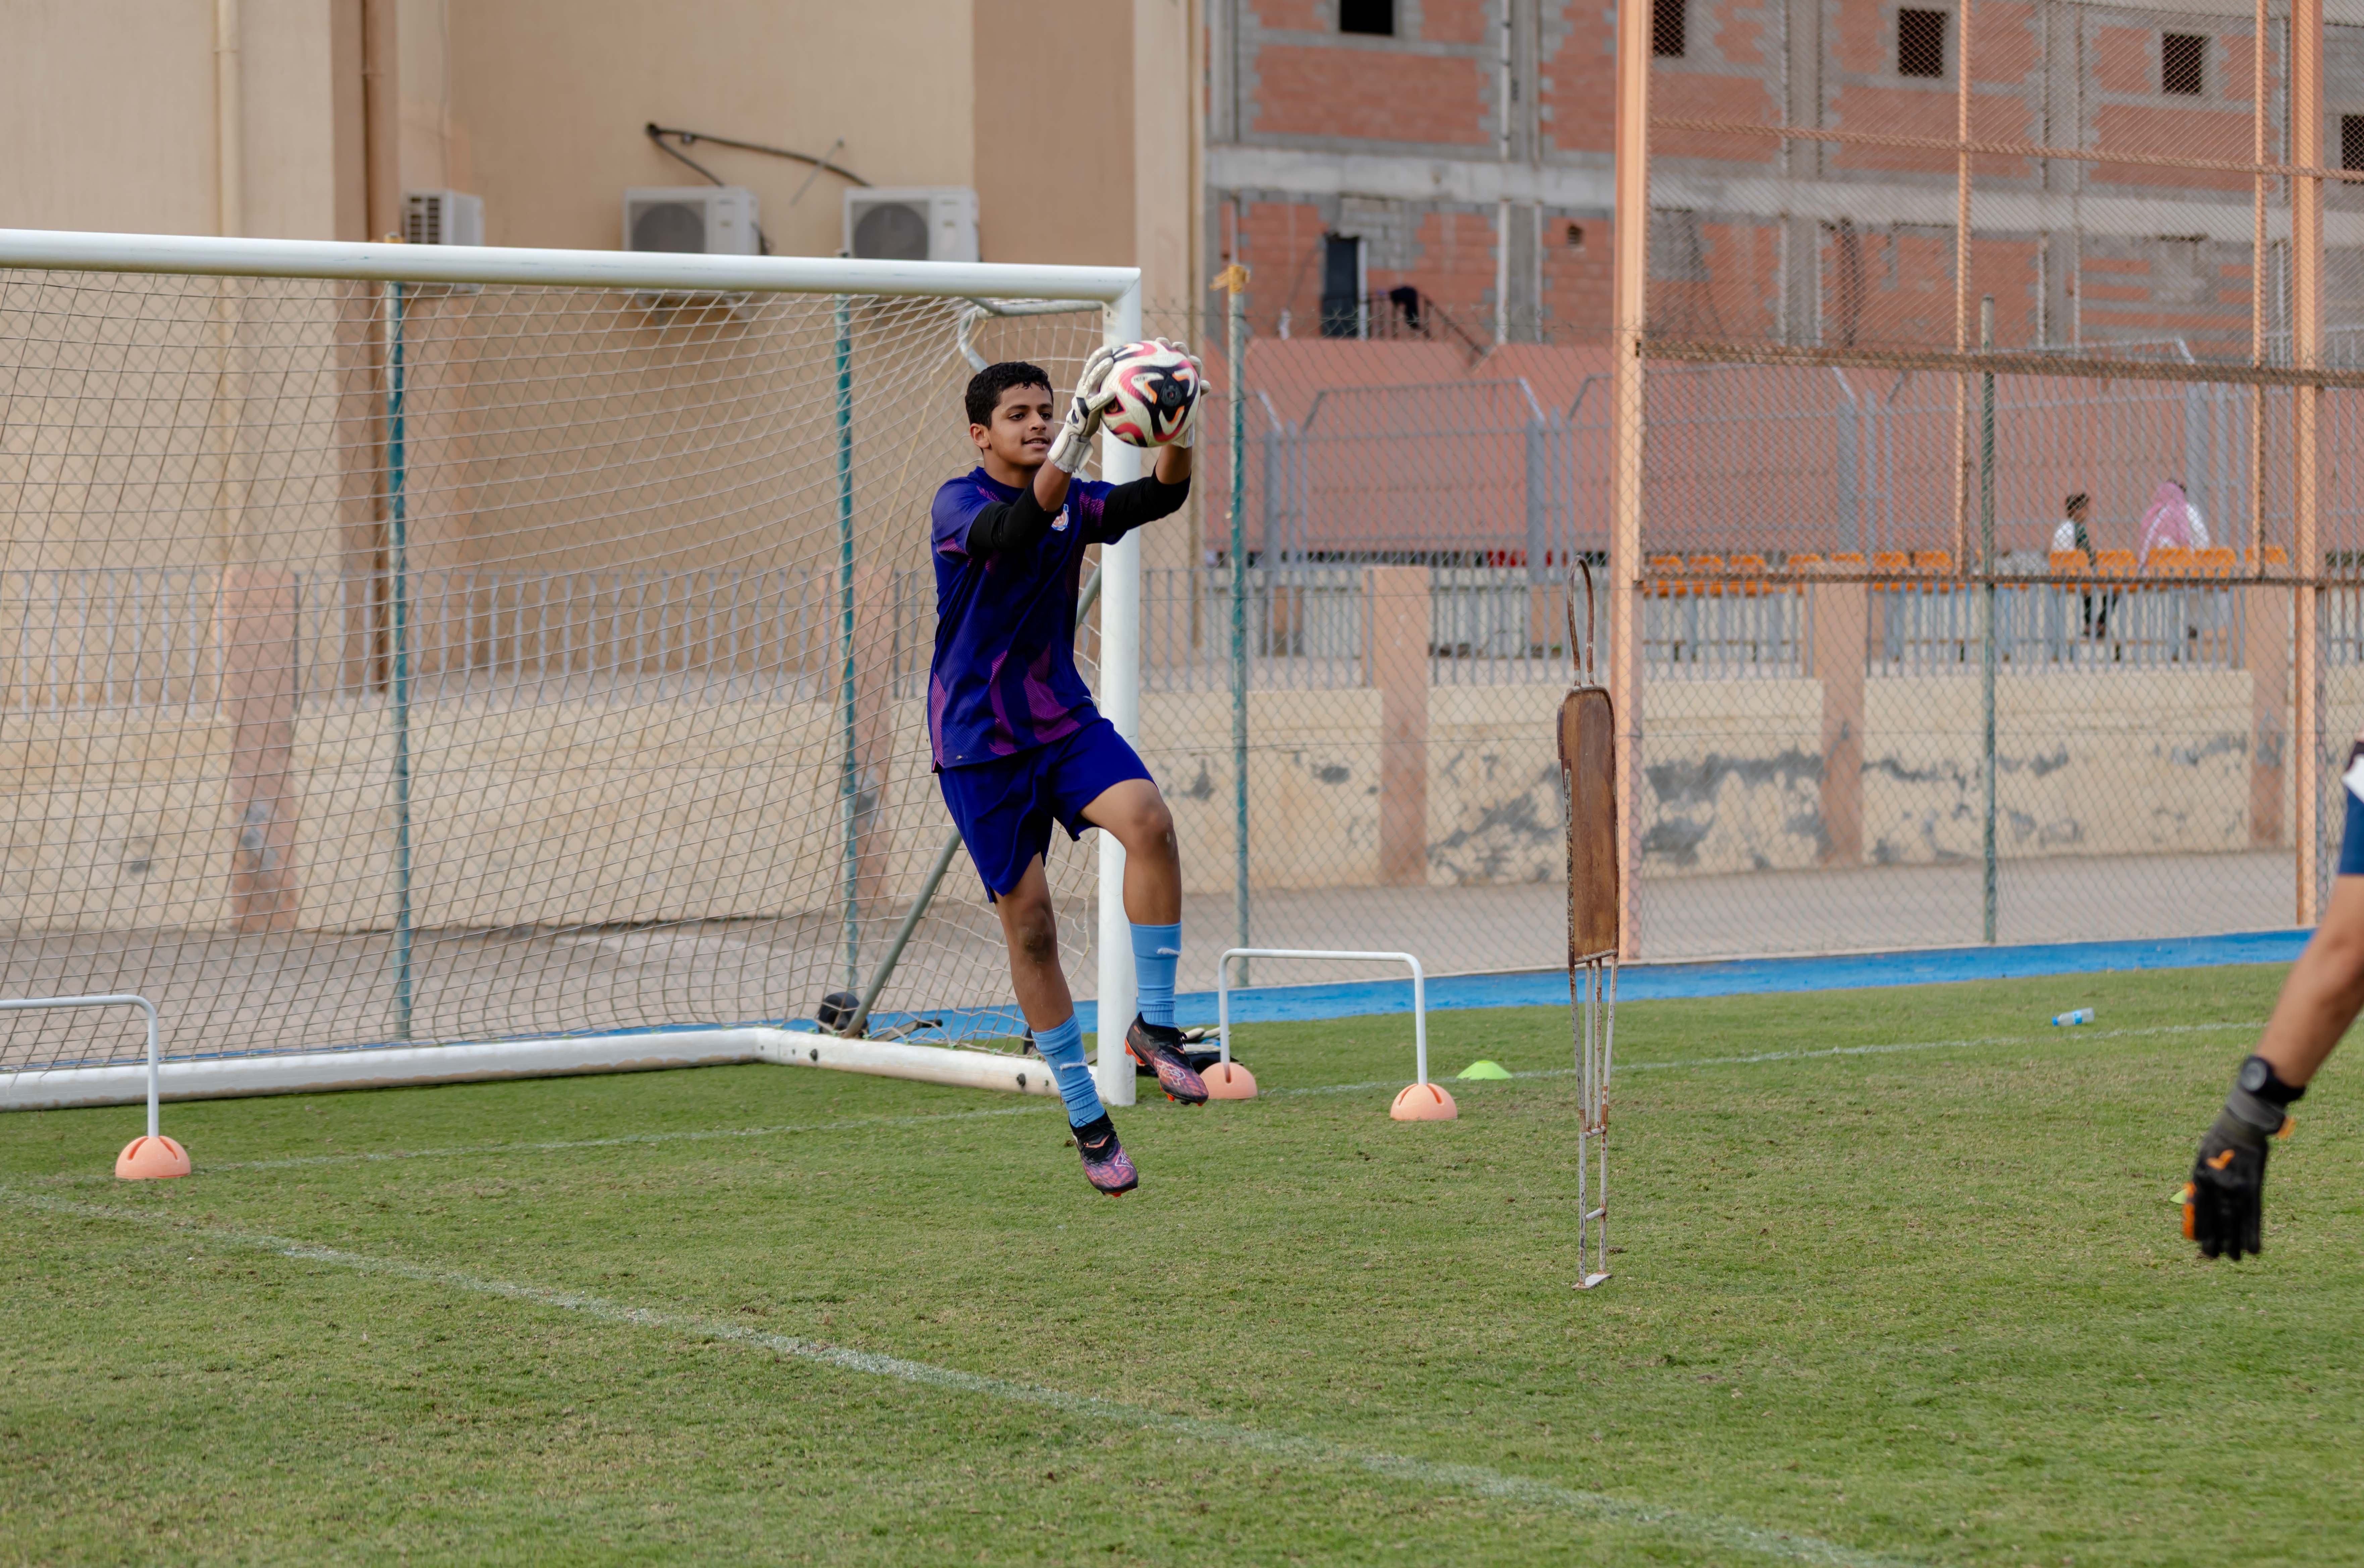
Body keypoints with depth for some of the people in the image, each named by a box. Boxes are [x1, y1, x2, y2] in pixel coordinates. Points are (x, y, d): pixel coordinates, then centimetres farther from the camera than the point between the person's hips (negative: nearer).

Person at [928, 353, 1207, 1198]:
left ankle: (1154, 1025, -14)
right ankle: (1086, 1118, 10)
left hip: (1064, 717, 4)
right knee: (1029, 921, -1)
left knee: (1148, 819, -26)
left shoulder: (1073, 501, 5)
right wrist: (1077, 436, -46)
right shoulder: (959, 503, -11)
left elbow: (1156, 498, -12)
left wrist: (1179, 432, -32)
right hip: (978, 739, -4)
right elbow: (1013, 532, -34)